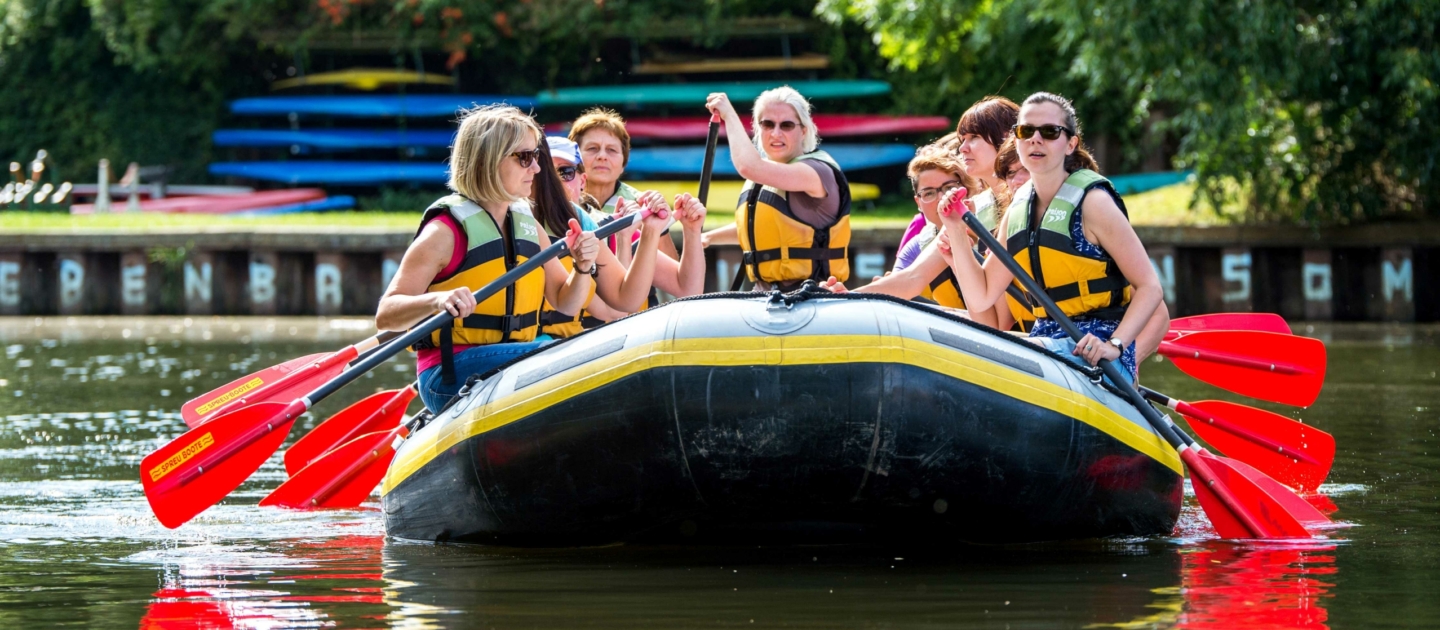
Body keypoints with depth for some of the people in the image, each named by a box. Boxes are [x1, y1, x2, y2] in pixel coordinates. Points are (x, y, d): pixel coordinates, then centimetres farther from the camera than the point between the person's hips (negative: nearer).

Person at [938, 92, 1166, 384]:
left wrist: (1115, 346, -26)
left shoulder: (1092, 202, -10)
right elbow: (982, 297, 11)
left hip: (1092, 353, -7)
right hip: (1046, 338, 7)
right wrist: (956, 231, -1)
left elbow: (1150, 288, -11)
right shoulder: (1018, 210, 11)